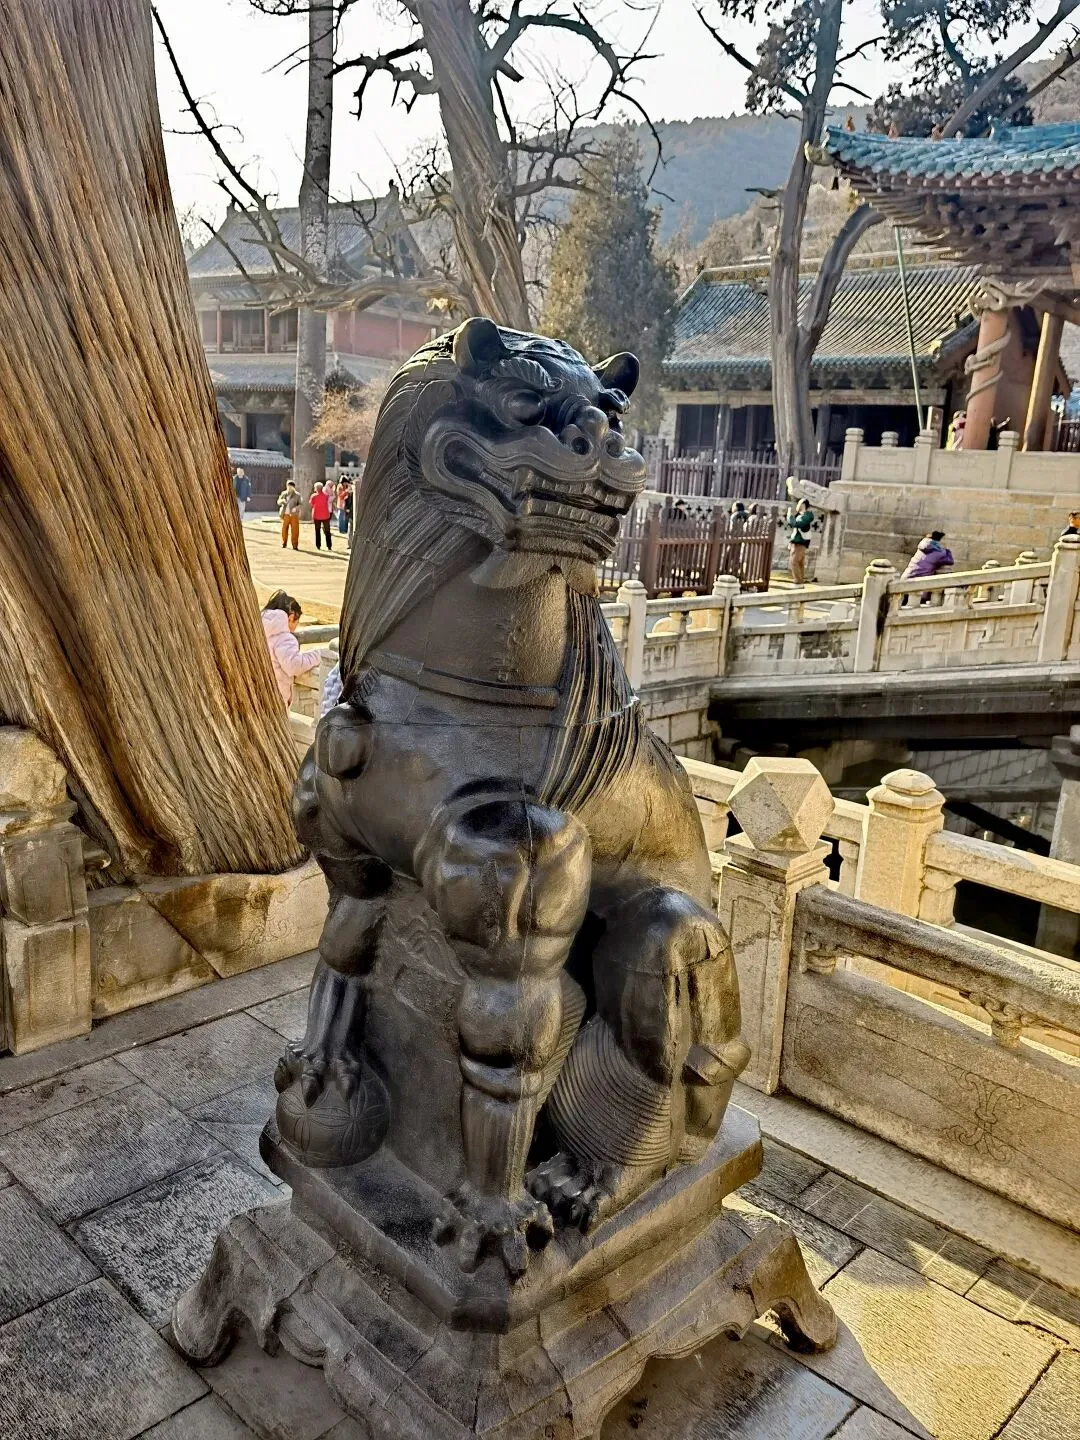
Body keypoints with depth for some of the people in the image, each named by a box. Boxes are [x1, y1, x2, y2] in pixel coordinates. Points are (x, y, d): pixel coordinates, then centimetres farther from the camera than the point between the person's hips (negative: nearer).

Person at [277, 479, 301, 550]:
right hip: (285, 514, 2)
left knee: (295, 530, -5)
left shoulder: (297, 495, 3)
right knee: (284, 529, 3)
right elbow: (278, 502, 9)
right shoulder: (284, 493, 11)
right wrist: (282, 500, -14)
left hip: (294, 514, -2)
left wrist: (296, 507, -22)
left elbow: (300, 504, 0)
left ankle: (295, 545, 0)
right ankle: (284, 543, 18)